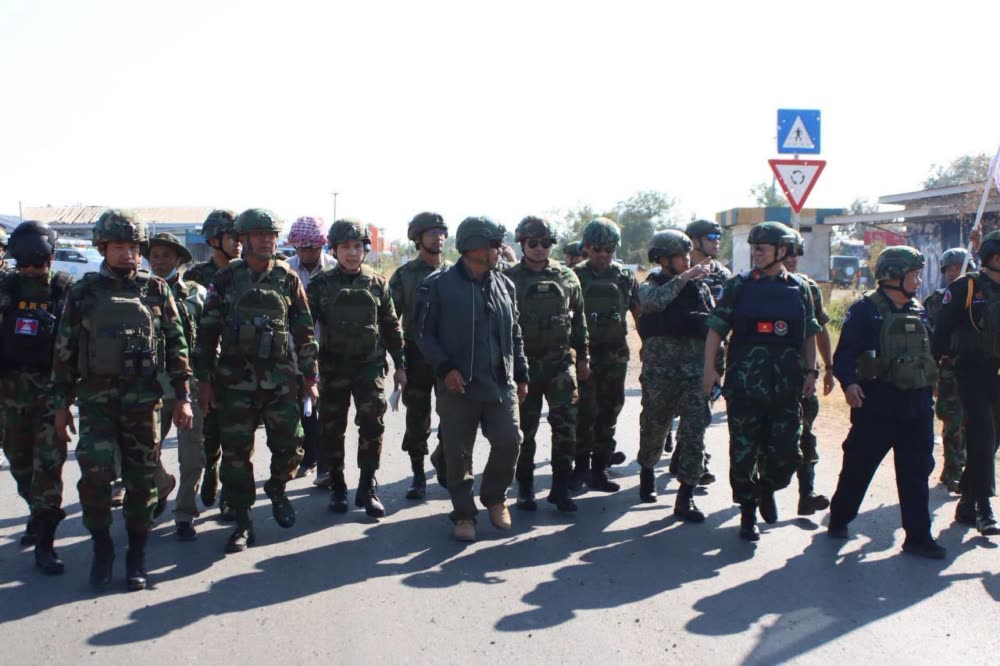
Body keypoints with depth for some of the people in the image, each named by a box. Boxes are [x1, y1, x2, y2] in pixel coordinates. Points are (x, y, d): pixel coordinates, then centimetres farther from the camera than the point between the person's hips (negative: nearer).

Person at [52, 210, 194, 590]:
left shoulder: (156, 291, 5)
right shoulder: (83, 293, 4)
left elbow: (176, 345, 6)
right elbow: (64, 351, 7)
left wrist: (182, 396, 2)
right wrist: (61, 405, 5)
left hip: (143, 400, 1)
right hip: (96, 399, 0)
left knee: (142, 480, 4)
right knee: (94, 477, -9)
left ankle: (136, 557, 18)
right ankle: (102, 550, 10)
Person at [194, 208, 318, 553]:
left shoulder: (288, 278, 5)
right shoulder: (226, 279, 2)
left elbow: (304, 330, 9)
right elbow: (207, 331, 4)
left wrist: (310, 375, 7)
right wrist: (204, 379, 0)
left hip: (280, 379, 1)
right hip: (235, 380, -1)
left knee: (290, 446, 0)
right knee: (236, 452, 2)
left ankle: (277, 489, 31)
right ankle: (242, 522, 13)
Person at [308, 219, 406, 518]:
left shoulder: (377, 283, 4)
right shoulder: (321, 283, 1)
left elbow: (391, 327, 10)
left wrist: (400, 365, 9)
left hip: (370, 365, 0)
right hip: (333, 367, 0)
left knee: (372, 423, -10)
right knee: (333, 428, 7)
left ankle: (367, 488, 2)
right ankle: (337, 487, 22)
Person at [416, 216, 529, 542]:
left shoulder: (504, 285, 9)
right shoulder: (439, 284, -6)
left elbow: (514, 334, 15)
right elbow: (425, 334, -4)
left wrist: (521, 375, 12)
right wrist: (445, 368, -14)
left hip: (501, 384, 4)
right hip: (458, 387, -3)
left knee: (509, 442, -3)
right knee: (458, 454, 4)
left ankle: (494, 497, 24)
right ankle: (463, 514, 21)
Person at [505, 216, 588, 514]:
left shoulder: (567, 277, 6)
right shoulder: (509, 278, -1)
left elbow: (579, 319, 13)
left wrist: (583, 357, 12)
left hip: (560, 361, 1)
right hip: (524, 363, -1)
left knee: (565, 422, -6)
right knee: (525, 428, 7)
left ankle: (560, 488, 4)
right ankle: (525, 487, 19)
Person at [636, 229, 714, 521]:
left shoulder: (700, 287, 9)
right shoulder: (651, 285, 1)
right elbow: (654, 301, -23)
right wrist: (685, 277, -22)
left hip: (695, 372, 2)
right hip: (659, 373, -1)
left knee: (694, 432, -7)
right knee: (653, 429, 12)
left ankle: (685, 497, -3)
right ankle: (647, 472, 41)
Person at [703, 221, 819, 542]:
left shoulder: (799, 288, 7)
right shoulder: (739, 286, 2)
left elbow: (809, 334, 13)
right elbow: (716, 328, 1)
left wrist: (810, 371, 6)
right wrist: (709, 368, -7)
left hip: (786, 385, 2)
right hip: (744, 383, -1)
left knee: (786, 454, 2)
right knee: (743, 453, 2)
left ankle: (767, 489, 33)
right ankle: (748, 514, 18)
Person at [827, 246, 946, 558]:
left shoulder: (919, 311, 13)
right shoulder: (865, 309, -7)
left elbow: (929, 353, 20)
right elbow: (845, 353, -12)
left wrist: (928, 392, 17)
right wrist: (849, 382, -28)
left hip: (916, 405, 6)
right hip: (876, 404, -6)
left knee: (916, 473, 6)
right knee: (859, 466, 4)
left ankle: (918, 536, 12)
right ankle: (839, 519, 22)